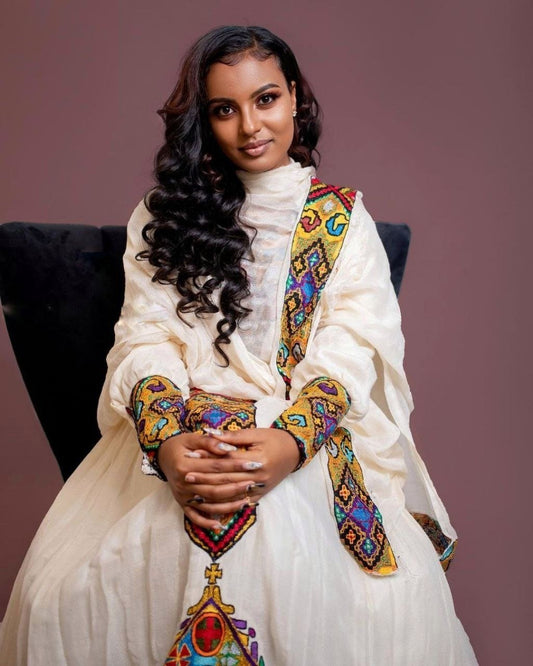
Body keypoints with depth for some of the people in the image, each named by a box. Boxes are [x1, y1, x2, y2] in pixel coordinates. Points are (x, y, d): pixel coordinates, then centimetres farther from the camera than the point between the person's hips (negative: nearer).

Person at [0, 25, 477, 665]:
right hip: (184, 438, 1)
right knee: (56, 599, -25)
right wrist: (166, 442, -21)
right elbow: (144, 336, 2)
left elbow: (351, 346, -3)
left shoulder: (343, 218, 10)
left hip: (311, 438, -1)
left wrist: (289, 442, -24)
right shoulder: (163, 215, 13)